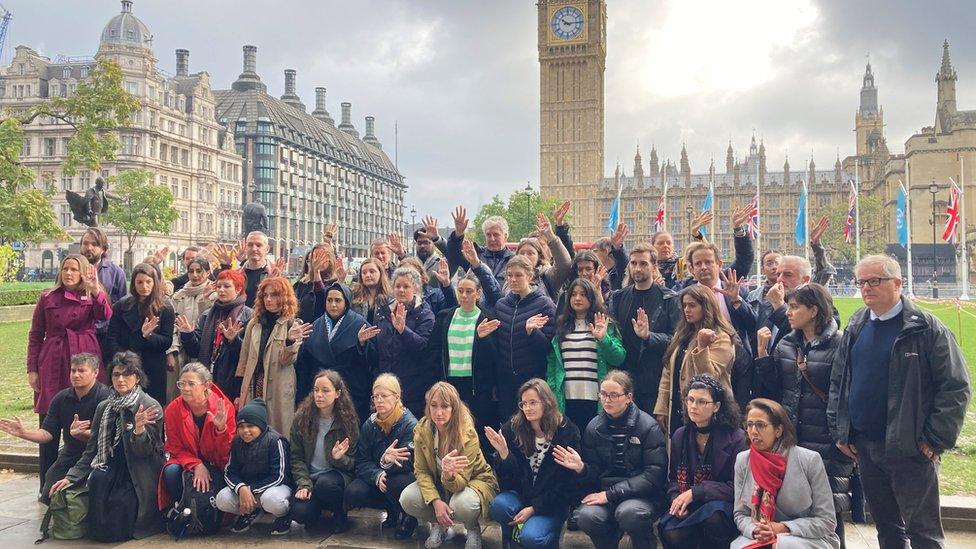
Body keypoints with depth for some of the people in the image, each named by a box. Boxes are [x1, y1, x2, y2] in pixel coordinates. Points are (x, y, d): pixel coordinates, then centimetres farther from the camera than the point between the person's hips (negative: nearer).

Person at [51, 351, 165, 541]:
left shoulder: (150, 407, -8)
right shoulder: (103, 407, 11)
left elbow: (143, 452, -10)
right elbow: (91, 450, 13)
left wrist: (139, 429, -29)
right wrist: (71, 477, 3)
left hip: (138, 477, -6)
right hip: (111, 468, 6)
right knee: (97, 478, -28)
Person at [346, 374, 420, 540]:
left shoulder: (410, 424, -17)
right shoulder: (369, 425, -1)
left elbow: (408, 464, -24)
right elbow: (361, 462, -5)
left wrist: (388, 461, -46)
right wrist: (377, 475, -27)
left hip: (405, 478, -5)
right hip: (375, 478, 5)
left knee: (394, 483, -37)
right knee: (353, 493, -21)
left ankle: (408, 516, -3)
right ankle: (393, 511, 6)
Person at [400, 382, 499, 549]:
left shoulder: (468, 435, -28)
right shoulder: (421, 430, -17)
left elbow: (459, 483, -29)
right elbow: (421, 471, -12)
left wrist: (449, 474, -53)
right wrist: (436, 501, -28)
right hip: (437, 484, 4)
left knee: (462, 504, -38)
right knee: (407, 499, -23)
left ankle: (473, 528, 0)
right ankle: (438, 524, 8)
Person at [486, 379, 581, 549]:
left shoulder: (567, 432, -11)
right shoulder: (513, 427, -6)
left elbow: (566, 482, -8)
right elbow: (510, 477, -6)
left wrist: (533, 509, -14)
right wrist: (503, 452, -27)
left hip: (551, 503, -2)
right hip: (521, 495, 3)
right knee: (498, 505, -29)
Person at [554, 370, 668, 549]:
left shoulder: (649, 427, -8)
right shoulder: (594, 427, 5)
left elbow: (654, 474, -14)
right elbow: (595, 472, 9)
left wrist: (610, 494, -17)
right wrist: (581, 468, -17)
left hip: (643, 494, -3)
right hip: (606, 490, 3)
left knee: (629, 512, -35)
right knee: (587, 517, -28)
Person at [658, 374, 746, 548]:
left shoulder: (735, 438, -6)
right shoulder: (680, 436, 9)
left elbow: (735, 486, -9)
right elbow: (673, 478, 15)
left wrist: (695, 492, -19)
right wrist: (676, 499, -9)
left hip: (720, 504, -3)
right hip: (688, 507, 3)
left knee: (713, 516, -37)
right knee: (671, 534, -28)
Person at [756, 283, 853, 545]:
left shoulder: (839, 345, -10)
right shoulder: (786, 344, 8)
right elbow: (773, 386, 5)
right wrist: (762, 351, -4)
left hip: (827, 441, -5)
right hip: (790, 438, 5)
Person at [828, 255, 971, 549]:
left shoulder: (926, 329, -9)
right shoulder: (855, 328, 9)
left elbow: (956, 387, -10)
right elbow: (837, 381, 14)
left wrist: (936, 440, -12)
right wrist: (839, 431, 7)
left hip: (910, 449, -5)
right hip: (864, 446, 5)